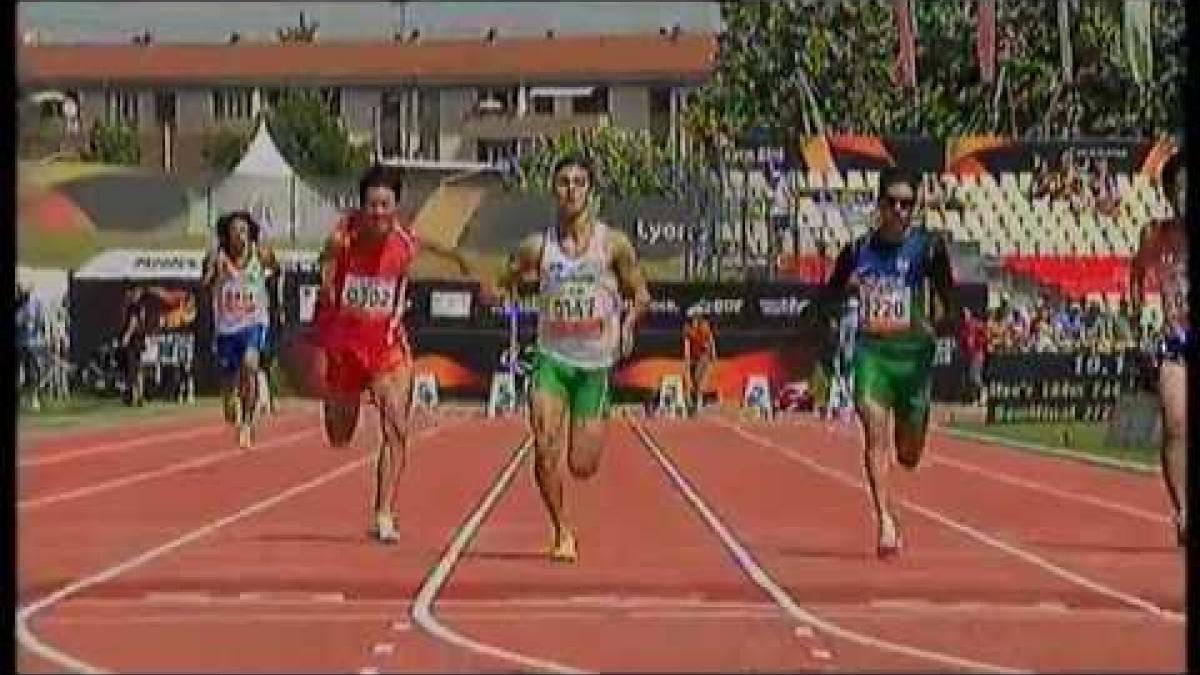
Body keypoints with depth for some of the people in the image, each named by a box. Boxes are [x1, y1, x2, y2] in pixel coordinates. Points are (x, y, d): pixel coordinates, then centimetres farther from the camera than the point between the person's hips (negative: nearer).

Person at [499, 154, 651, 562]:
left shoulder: (614, 244, -3)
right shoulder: (538, 246, 0)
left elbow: (641, 295, 5)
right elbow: (501, 284, 10)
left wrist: (628, 322, -16)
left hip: (595, 364, 0)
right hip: (552, 358, 0)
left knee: (582, 467, 0)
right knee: (545, 448, -19)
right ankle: (562, 531, 1)